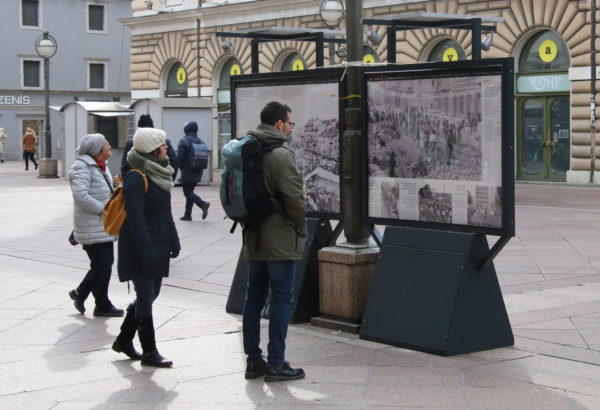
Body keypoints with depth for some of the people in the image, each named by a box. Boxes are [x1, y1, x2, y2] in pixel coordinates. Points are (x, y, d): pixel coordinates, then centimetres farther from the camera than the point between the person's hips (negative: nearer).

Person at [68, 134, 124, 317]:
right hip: (92, 226, -9)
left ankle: (80, 293, 29)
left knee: (106, 263, 14)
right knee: (102, 266, -1)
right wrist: (104, 209, -22)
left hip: (103, 225, 10)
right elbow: (81, 195, -26)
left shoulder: (100, 166, 14)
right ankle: (102, 306, 12)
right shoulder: (83, 168, -16)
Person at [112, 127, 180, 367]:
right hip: (140, 249, -9)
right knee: (146, 296, -2)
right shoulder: (136, 178, -15)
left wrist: (173, 241, 17)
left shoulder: (158, 174, 13)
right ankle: (149, 352, 6)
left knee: (149, 294, 13)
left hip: (158, 246, 9)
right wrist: (146, 251, -24)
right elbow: (135, 218, -20)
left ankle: (124, 340, 27)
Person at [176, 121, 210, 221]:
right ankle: (187, 215, 16)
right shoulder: (200, 142, 7)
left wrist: (182, 168, 2)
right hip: (197, 173, 7)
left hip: (187, 173, -7)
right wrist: (199, 167, 16)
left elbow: (180, 158, -15)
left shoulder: (183, 141, -12)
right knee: (190, 191, 14)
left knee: (187, 192, -3)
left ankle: (203, 204, -26)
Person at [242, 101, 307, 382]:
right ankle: (275, 364, 3)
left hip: (254, 239, 8)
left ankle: (253, 361, 17)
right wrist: (302, 229, -4)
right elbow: (294, 198, -19)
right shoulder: (281, 155, -17)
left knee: (254, 298, 12)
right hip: (281, 240, -8)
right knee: (281, 300, -1)